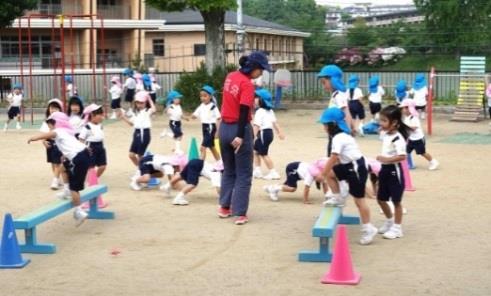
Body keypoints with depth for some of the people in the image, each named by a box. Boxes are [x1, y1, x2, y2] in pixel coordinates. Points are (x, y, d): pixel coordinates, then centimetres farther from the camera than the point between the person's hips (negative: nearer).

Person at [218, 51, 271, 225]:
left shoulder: (230, 76, 5)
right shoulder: (247, 84, -17)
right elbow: (244, 111, -24)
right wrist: (240, 136, -27)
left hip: (224, 128, 7)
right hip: (239, 129, -7)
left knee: (229, 170, 20)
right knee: (243, 174, 1)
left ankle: (224, 207, 25)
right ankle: (240, 214, 0)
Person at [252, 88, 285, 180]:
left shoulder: (260, 111, -14)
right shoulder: (270, 111, 15)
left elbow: (257, 125, -21)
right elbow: (274, 122, 16)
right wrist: (279, 132, 17)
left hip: (264, 133, -10)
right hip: (269, 132, 10)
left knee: (264, 154, -3)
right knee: (255, 151, 18)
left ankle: (273, 173, -3)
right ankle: (257, 171, 20)